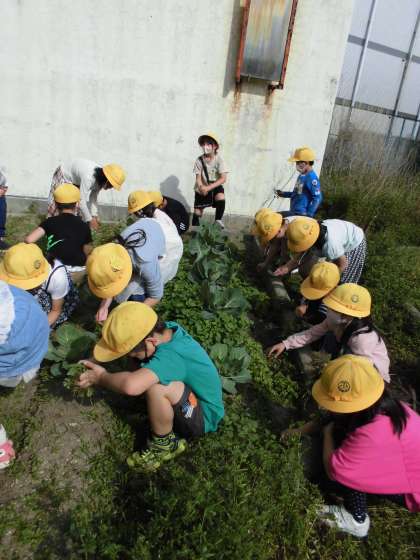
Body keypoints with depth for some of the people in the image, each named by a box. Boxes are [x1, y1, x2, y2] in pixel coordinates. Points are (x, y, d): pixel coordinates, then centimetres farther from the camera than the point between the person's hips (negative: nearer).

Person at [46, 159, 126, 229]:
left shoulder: (100, 179, -19)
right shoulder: (88, 177, -44)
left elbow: (93, 197, -8)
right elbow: (81, 200, -42)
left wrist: (94, 215, -15)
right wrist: (90, 219, -34)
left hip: (76, 180, 7)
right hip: (63, 177, -7)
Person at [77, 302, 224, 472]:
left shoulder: (171, 357, -35)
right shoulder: (168, 327, -12)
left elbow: (130, 386, -51)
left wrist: (101, 377, -29)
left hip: (204, 418, -8)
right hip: (195, 396, 8)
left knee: (157, 386, -32)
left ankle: (164, 445, -6)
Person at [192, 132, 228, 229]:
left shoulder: (218, 159, -15)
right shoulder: (199, 160, -11)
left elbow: (223, 178, -20)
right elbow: (198, 178, -11)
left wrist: (209, 187, -29)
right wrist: (201, 187, -35)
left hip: (215, 186, -1)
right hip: (202, 189, 1)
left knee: (221, 197, -32)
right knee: (197, 213, -2)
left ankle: (218, 220, -9)